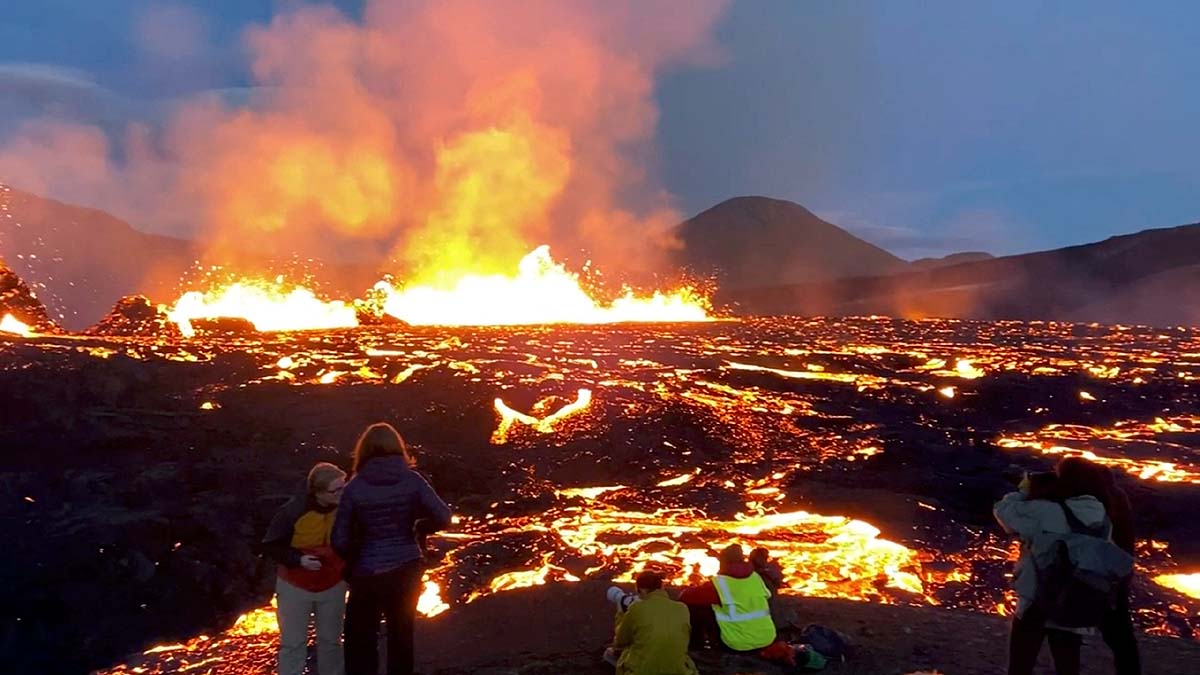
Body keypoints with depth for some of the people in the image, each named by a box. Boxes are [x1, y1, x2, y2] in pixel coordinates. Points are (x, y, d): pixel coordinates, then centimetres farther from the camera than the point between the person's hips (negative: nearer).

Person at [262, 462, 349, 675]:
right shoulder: (293, 510, -25)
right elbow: (270, 546, -14)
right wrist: (298, 559, -27)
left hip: (332, 586, 2)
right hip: (295, 587, -2)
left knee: (330, 641, 17)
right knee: (293, 643, 9)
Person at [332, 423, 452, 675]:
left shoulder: (355, 487, -10)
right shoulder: (412, 480, -9)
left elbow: (339, 541, -8)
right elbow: (443, 517, -14)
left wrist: (353, 562, 11)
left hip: (368, 575, -1)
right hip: (407, 571, 2)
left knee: (360, 640, 16)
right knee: (401, 635, 20)